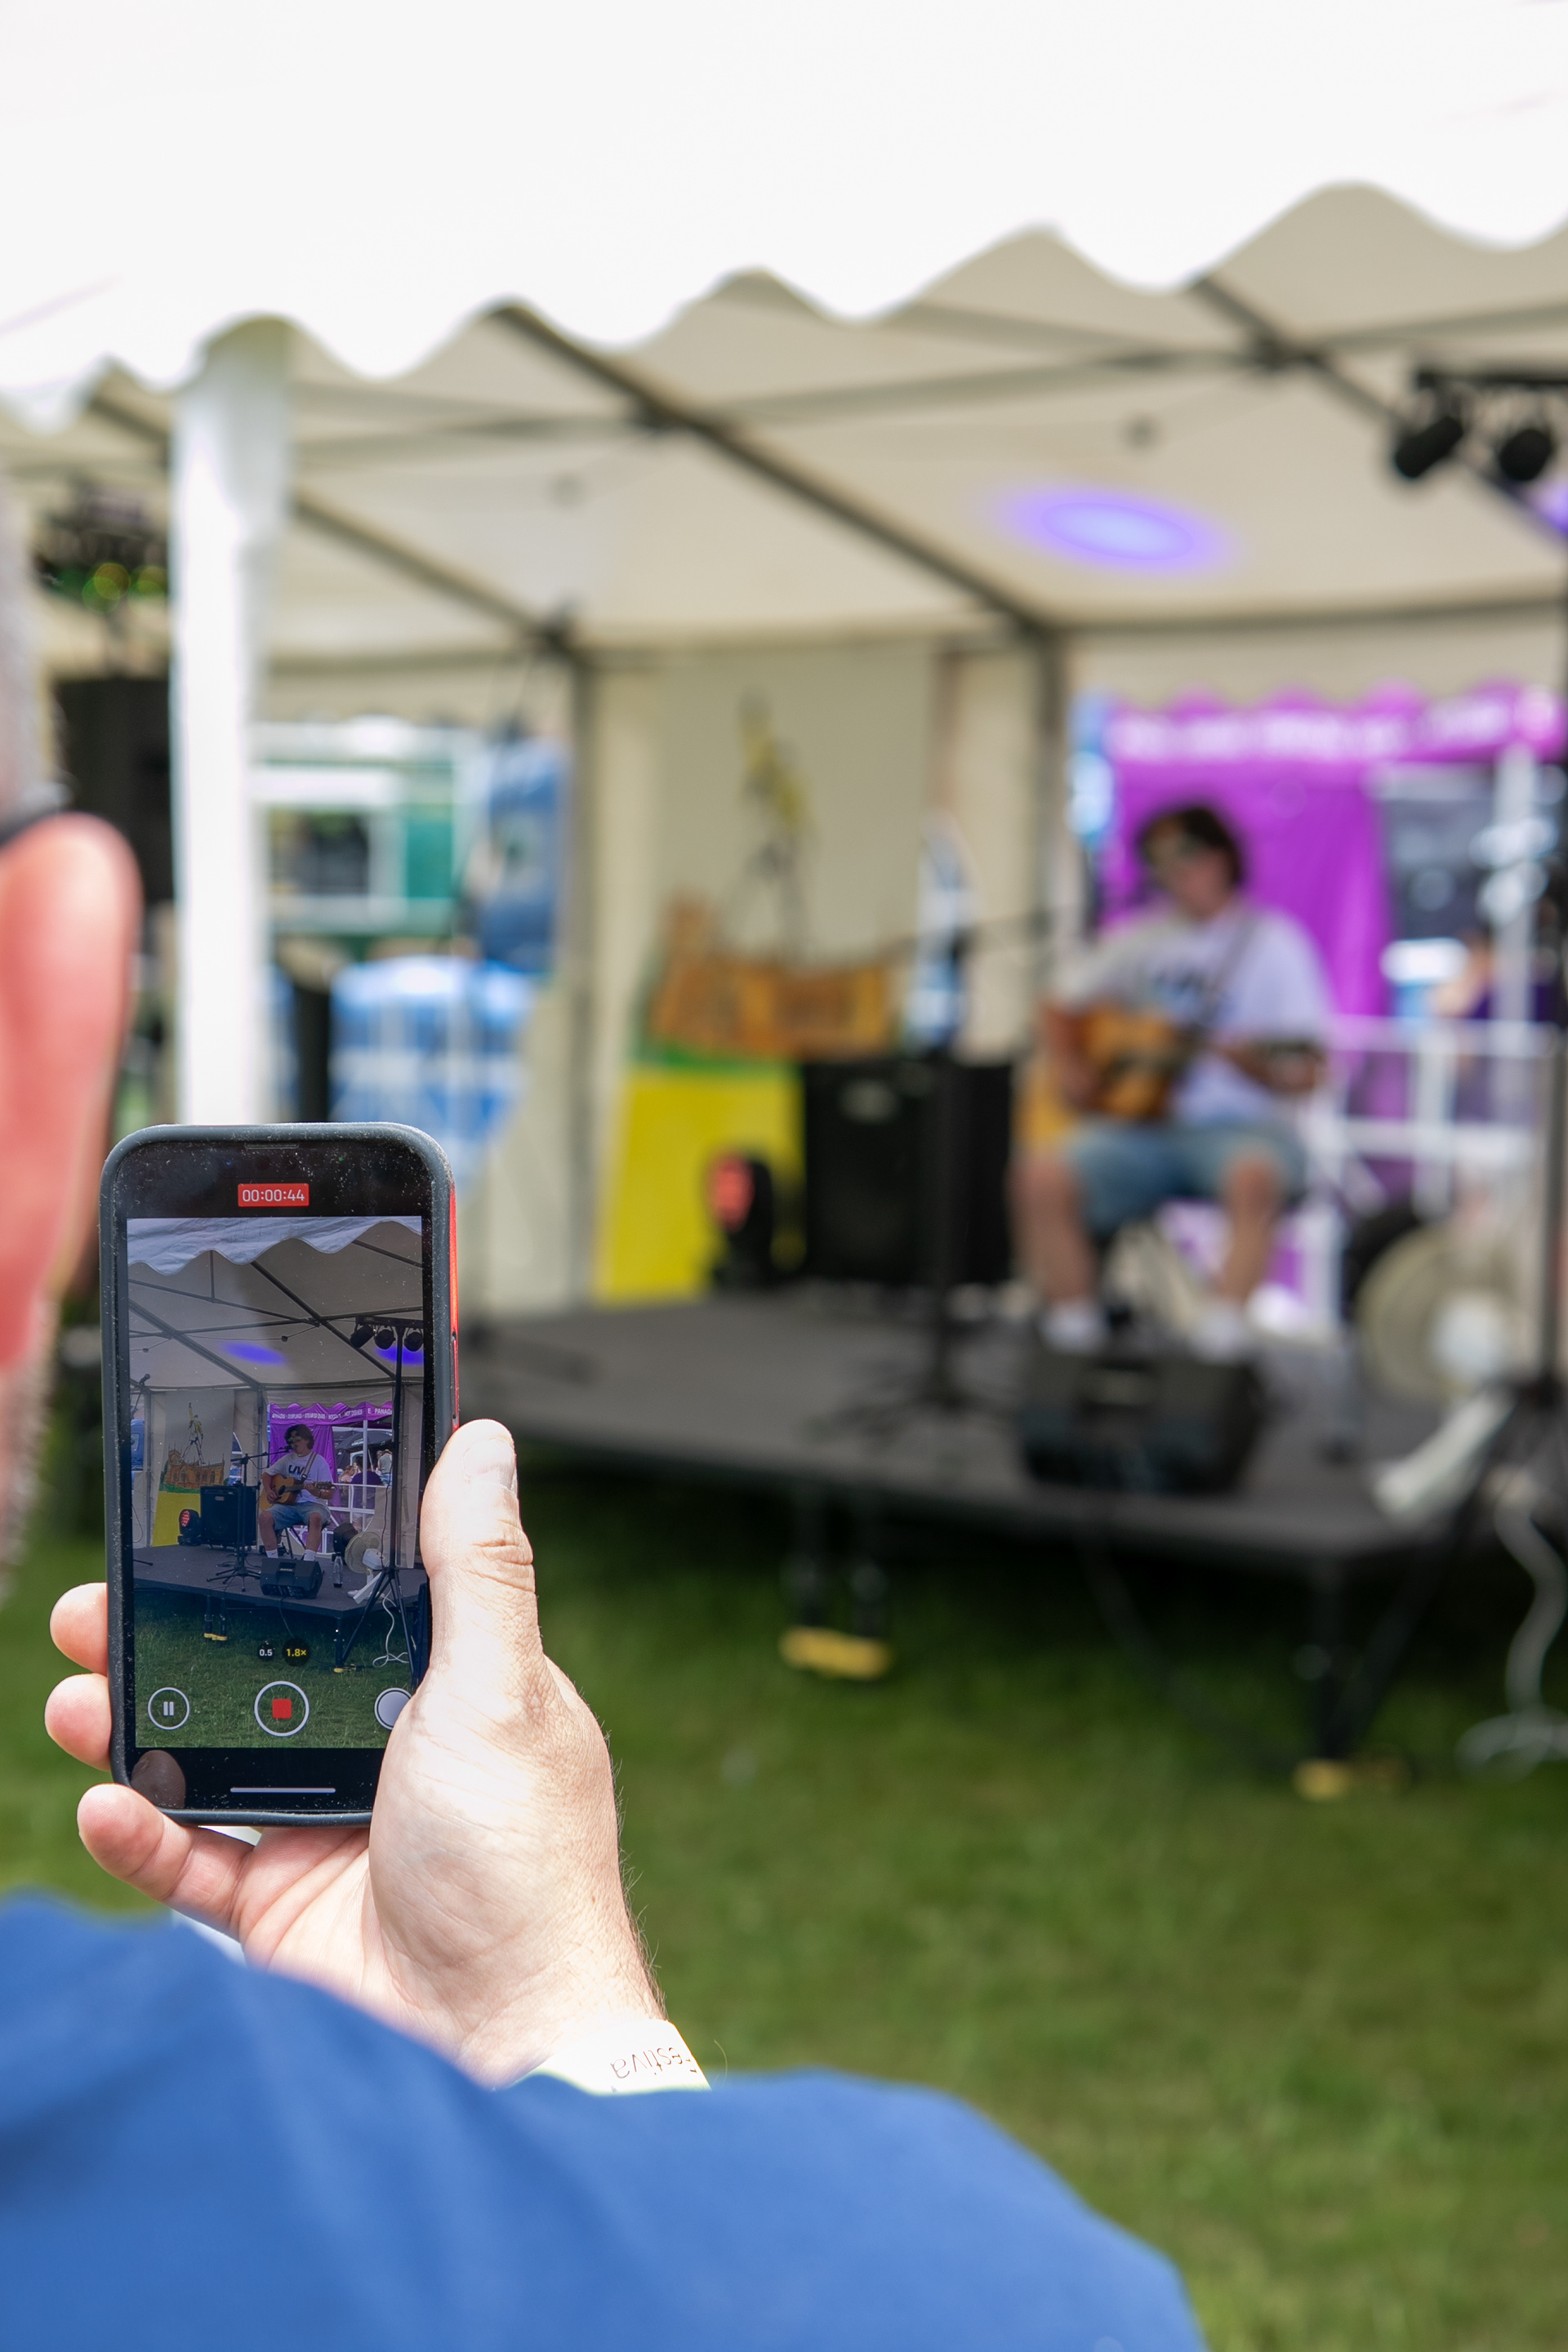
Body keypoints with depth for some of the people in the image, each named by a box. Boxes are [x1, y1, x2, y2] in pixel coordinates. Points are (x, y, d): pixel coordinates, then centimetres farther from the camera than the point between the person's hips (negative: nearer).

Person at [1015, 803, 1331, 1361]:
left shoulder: (1273, 943, 3)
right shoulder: (1136, 941, 16)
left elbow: (1304, 1074, -4)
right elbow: (1064, 1009, 24)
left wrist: (1240, 1056, -23)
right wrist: (1069, 1067, 4)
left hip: (1240, 1124, -3)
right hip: (1142, 1127, 4)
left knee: (1255, 1176, -39)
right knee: (1043, 1178, -23)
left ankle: (1221, 1338, -37)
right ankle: (1075, 1337, -13)